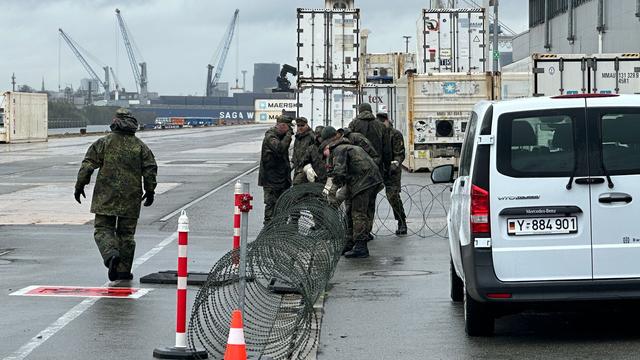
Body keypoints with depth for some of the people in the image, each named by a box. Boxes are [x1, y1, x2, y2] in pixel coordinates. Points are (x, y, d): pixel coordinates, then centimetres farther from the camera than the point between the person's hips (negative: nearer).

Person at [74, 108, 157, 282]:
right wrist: (150, 191, 14)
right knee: (126, 233, 10)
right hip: (131, 199, 2)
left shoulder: (103, 143, -1)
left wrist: (80, 186, 5)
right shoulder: (140, 146, 4)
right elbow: (150, 169, 3)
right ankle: (123, 270, 11)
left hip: (106, 197, -2)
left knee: (103, 228, 5)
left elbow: (88, 165, -4)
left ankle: (111, 254, -22)